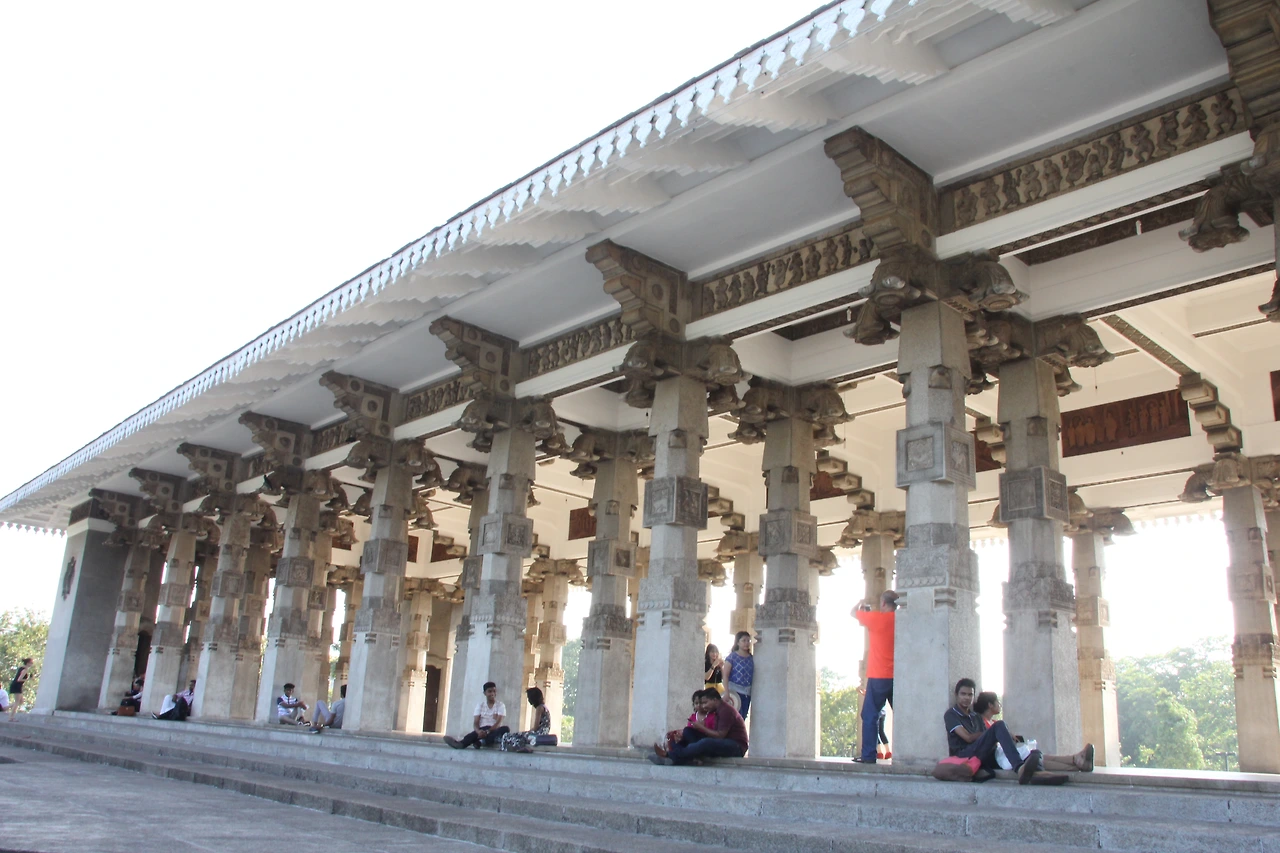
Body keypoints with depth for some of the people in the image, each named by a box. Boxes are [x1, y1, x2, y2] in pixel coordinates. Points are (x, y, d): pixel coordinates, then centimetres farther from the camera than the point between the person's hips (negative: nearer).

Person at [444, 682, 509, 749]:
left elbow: (498, 723, -9)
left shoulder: (501, 705, 5)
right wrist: (478, 731, -27)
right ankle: (461, 744, -62)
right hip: (482, 730, 1)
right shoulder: (480, 705, 10)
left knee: (505, 729, -36)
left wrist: (488, 731, -29)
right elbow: (475, 723, -2)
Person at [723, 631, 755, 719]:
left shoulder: (752, 658, 11)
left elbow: (753, 676, 15)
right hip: (734, 691, -6)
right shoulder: (732, 657, -4)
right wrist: (726, 692, -17)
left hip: (747, 693, 6)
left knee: (742, 719, 8)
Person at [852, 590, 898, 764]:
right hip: (896, 677, 5)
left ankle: (868, 755, -2)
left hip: (878, 677, -5)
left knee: (870, 716, 0)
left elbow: (853, 613, 9)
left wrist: (861, 604, 29)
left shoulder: (876, 618, -7)